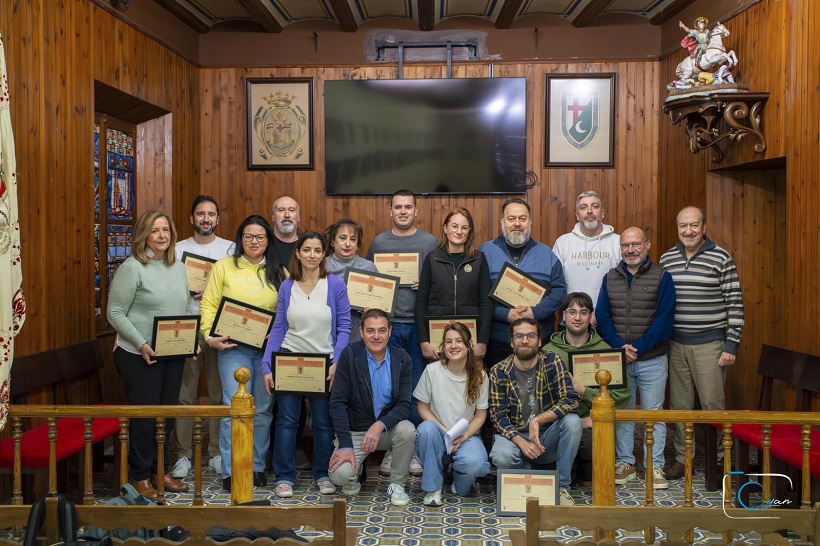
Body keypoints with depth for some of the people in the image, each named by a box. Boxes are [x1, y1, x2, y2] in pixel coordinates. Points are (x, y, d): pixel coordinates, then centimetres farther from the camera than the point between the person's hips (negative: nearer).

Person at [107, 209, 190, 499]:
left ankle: (159, 469, 28)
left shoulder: (178, 267, 9)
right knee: (144, 414, 2)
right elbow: (115, 313, -12)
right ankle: (140, 476, 17)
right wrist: (141, 344, -19)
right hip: (139, 355, -6)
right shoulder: (132, 268, -11)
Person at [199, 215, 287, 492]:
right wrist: (210, 336, -10)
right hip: (233, 347, -2)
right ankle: (230, 470, 1)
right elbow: (209, 305, 2)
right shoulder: (224, 267, 5)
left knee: (263, 409, 8)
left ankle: (257, 466, 20)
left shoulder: (278, 272, 9)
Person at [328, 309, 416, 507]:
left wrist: (380, 425, -30)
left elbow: (404, 404, -11)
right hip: (355, 430, -1)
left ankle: (397, 484, -5)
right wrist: (345, 445, -19)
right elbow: (338, 403, -13)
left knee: (408, 431, -31)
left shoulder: (402, 358, -6)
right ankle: (356, 470, 14)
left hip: (388, 427, 2)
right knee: (340, 474, -25)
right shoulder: (349, 355, -11)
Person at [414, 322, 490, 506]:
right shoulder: (432, 370, -8)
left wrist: (464, 437, -15)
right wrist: (446, 432, -15)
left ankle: (460, 486, 7)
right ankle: (433, 487, -16)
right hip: (438, 436, 0)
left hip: (467, 436, 0)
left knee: (474, 463, -33)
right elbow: (423, 408, -2)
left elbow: (481, 415, 2)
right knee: (426, 428, -36)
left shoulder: (479, 375, -4)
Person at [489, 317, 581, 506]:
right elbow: (498, 416, -9)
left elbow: (570, 400, -16)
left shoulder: (552, 362, -6)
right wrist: (522, 442, -24)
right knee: (501, 457, -33)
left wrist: (537, 420, -26)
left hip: (547, 437, 1)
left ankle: (562, 486, -14)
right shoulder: (499, 372, -6)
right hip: (515, 436, 0)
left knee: (572, 421, -28)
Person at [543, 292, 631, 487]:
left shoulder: (604, 350, 5)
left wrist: (583, 391, -14)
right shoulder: (549, 351, 4)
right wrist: (578, 421, -14)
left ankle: (586, 474, 8)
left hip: (592, 423, 0)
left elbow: (623, 394, -2)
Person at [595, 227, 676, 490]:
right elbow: (602, 317, 2)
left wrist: (638, 348, -16)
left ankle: (655, 466, 14)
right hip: (618, 359, 3)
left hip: (652, 360, -2)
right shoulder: (610, 278, 8)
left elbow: (664, 320, -9)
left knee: (653, 412, 4)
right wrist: (620, 347, -12)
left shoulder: (662, 277, -1)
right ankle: (625, 463, 19)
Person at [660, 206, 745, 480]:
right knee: (679, 403, 10)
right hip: (675, 343, 4)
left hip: (709, 344, -4)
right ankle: (683, 457, 22)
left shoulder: (721, 258, -6)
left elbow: (735, 304, -6)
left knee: (712, 404, 0)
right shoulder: (667, 259, 7)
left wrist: (731, 344, -9)